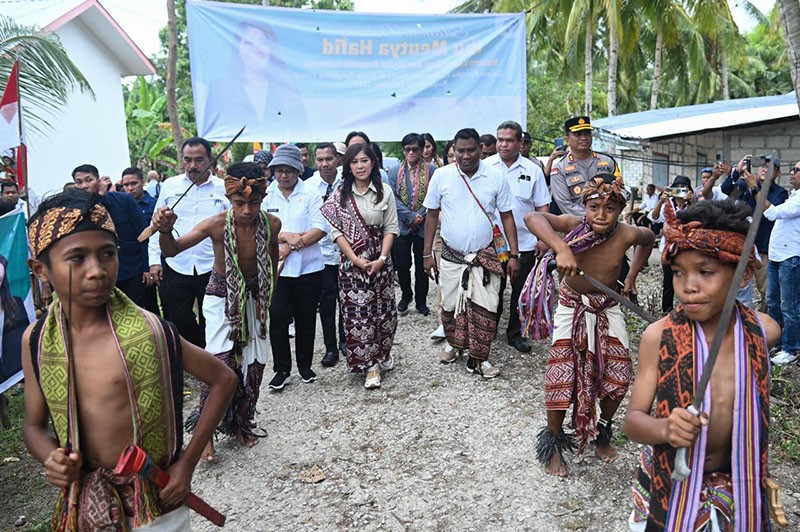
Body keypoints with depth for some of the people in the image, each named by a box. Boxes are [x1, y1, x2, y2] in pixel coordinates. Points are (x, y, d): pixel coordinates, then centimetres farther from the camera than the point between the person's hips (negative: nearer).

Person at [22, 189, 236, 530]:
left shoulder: (145, 330, -18)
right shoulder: (35, 341, -7)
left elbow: (223, 380, -9)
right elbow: (34, 425, 7)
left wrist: (187, 462, -11)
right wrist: (50, 457, -15)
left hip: (154, 503, -3)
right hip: (80, 503, 3)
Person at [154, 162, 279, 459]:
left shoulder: (271, 224, -17)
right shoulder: (216, 225, -26)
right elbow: (171, 251, -29)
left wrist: (268, 295, 6)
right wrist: (165, 231, -51)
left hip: (253, 298, 4)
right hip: (222, 296, -3)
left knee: (254, 363, 7)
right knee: (220, 361, -18)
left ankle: (240, 424, 27)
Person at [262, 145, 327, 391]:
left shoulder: (310, 193, 0)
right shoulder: (265, 195, 4)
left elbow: (321, 228, -9)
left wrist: (291, 246, -15)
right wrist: (285, 236, -18)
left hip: (308, 268, 0)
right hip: (275, 268, 0)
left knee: (306, 319, 9)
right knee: (277, 317, -4)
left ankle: (305, 365, 26)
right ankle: (281, 369, 11)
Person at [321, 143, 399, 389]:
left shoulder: (385, 191, 1)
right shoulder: (339, 194, 1)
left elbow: (391, 227, 0)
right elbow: (336, 230, -2)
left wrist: (381, 258, -10)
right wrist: (355, 259, -11)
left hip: (380, 261, 1)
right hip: (352, 263, -1)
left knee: (383, 309, 8)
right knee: (357, 311, -2)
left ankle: (382, 352, 32)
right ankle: (370, 365, 8)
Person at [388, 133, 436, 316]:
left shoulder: (431, 170, -2)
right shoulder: (394, 171, 4)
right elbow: (393, 198, -3)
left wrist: (420, 216, -15)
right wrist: (411, 216, -13)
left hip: (424, 226, -1)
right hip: (401, 225, 1)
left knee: (422, 266, 8)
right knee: (402, 265, 7)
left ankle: (421, 301, 22)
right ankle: (406, 295, 29)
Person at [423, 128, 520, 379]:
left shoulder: (496, 177, -5)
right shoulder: (442, 175, -5)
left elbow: (507, 217, 1)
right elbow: (432, 215, 3)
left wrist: (514, 255, -3)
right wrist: (427, 254, 1)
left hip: (485, 256, 0)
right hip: (451, 256, 1)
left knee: (485, 309, -2)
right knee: (451, 306, 12)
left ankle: (479, 358, 14)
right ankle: (454, 344, 37)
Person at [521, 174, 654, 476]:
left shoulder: (626, 235, -18)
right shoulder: (575, 225, -25)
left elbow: (649, 239, 7)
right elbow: (532, 218, -41)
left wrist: (631, 277, 5)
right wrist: (562, 248, -54)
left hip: (608, 310, 3)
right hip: (572, 308, -3)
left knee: (619, 376, 6)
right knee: (561, 377, -5)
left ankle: (602, 432, 33)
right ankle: (553, 441, 17)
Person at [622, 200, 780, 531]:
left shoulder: (764, 331, -13)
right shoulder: (658, 337, -21)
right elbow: (633, 420, -19)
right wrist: (664, 429, -35)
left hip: (737, 487, 2)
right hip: (667, 483, -2)